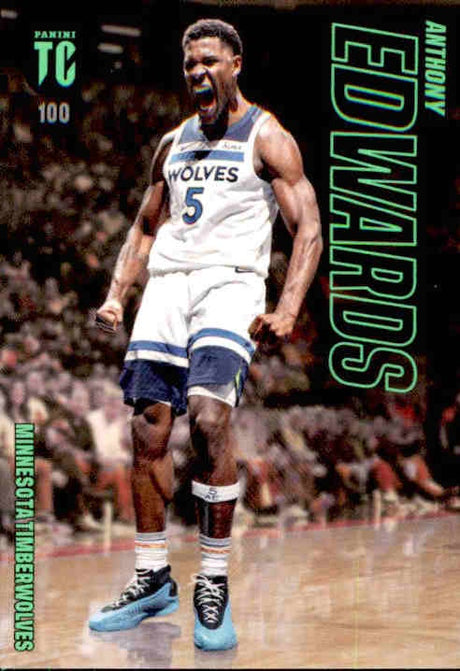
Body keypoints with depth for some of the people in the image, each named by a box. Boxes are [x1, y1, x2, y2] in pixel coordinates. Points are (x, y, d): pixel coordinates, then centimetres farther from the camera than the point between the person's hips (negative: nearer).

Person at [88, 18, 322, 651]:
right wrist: (116, 296, 12)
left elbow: (308, 230, -4)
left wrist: (288, 308, -19)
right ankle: (153, 579, 14)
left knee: (208, 419, -24)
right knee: (149, 432, 1)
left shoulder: (267, 137, 3)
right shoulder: (173, 143, 21)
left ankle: (214, 584, -15)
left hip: (229, 282, -6)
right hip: (167, 283, 6)